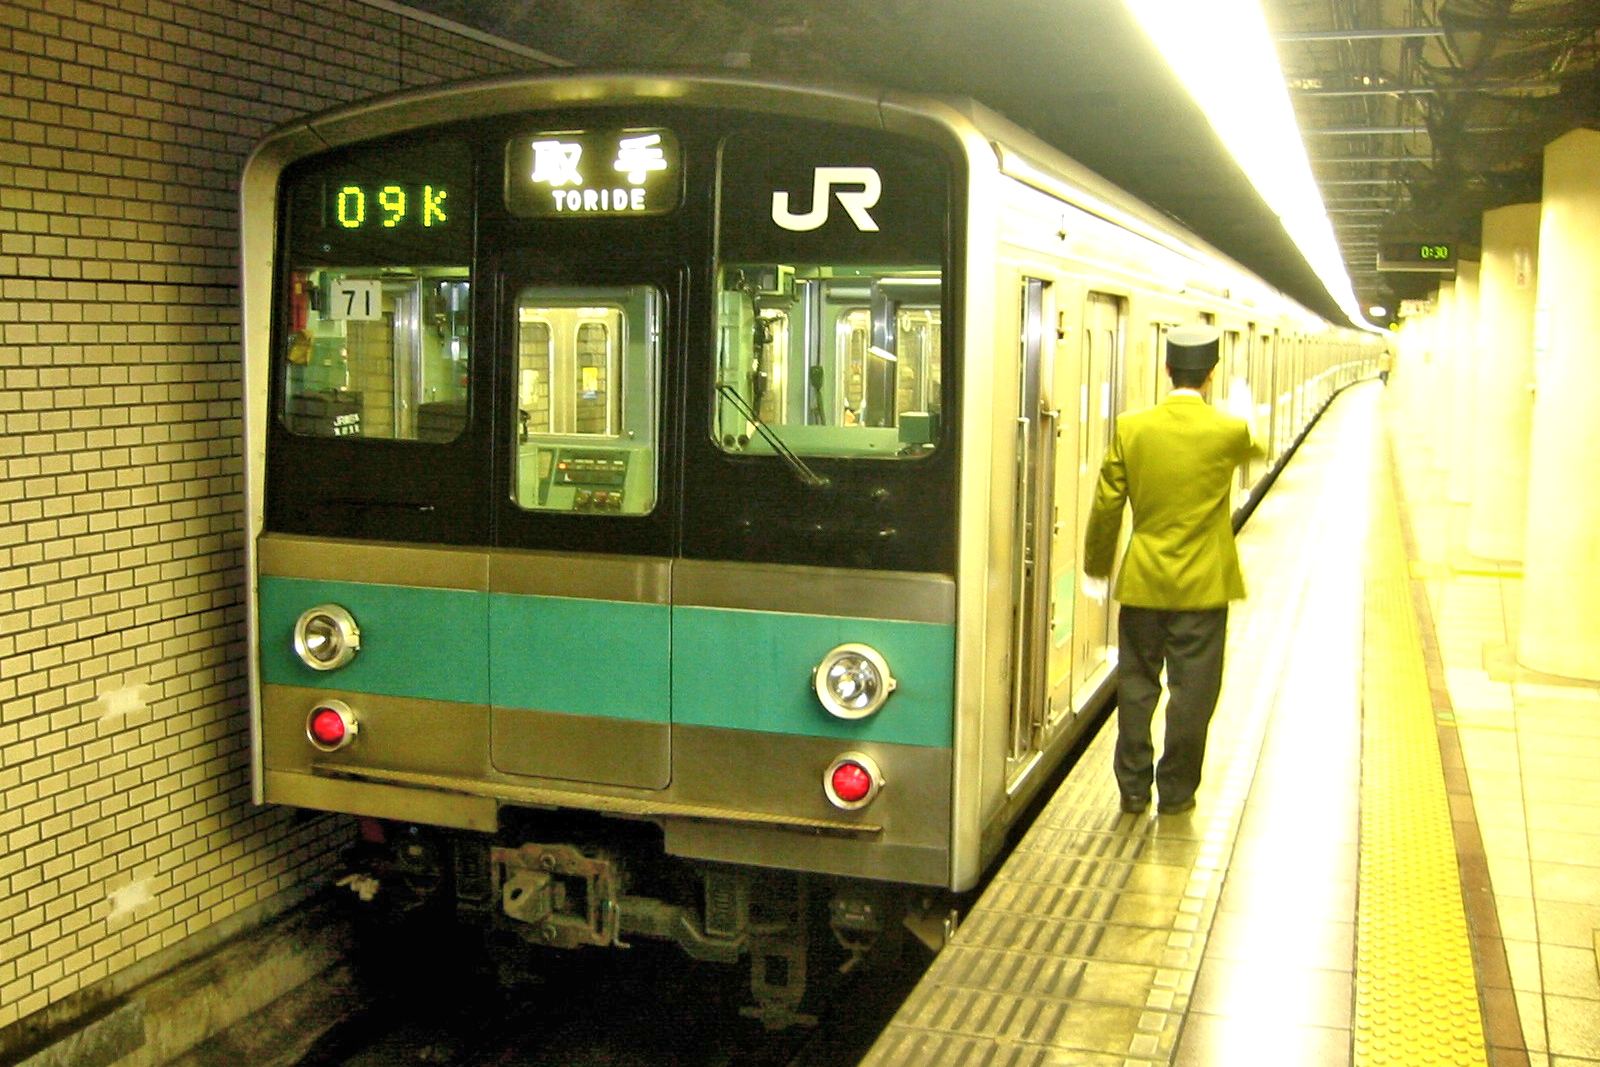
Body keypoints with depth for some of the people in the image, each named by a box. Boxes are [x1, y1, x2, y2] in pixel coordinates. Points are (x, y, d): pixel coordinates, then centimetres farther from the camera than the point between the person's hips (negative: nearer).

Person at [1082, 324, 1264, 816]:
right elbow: (1254, 447, 14)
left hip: (1142, 583, 2)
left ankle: (1133, 788, 20)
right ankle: (1176, 791, 18)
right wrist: (1244, 413, 34)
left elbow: (1106, 506, -2)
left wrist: (1096, 568, 10)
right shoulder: (1228, 431, -12)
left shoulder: (1131, 429, -8)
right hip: (1203, 586, -2)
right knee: (1193, 690, 9)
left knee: (1136, 686, 13)